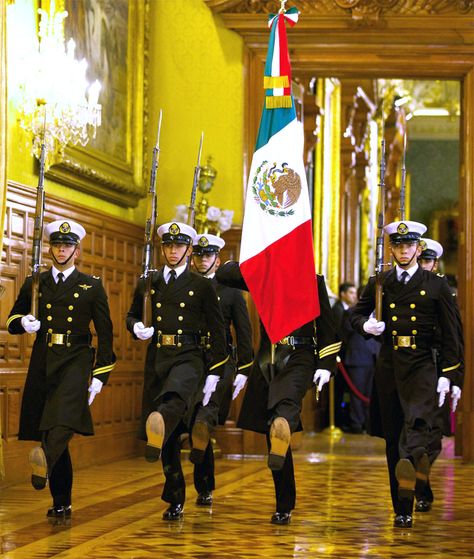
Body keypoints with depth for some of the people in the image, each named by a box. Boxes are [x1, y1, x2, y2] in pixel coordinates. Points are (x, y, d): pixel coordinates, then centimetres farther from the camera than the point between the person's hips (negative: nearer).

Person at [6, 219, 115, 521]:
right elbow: (12, 321, 19)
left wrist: (100, 376, 0)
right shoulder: (34, 284, 14)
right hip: (42, 363, 3)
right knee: (50, 435, 3)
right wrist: (23, 322, -6)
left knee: (64, 415, -33)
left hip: (75, 361, -3)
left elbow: (105, 333, 6)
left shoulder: (92, 286, 7)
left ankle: (45, 462, -54)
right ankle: (61, 503, 11)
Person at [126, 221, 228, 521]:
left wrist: (214, 374, -2)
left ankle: (158, 432, -67)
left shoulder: (203, 286, 3)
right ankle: (175, 500, 15)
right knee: (170, 439, 5)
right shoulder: (147, 283, 12)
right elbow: (132, 315, 23)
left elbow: (218, 332, 3)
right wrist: (137, 327, -2)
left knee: (174, 399, -38)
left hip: (188, 358, -3)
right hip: (157, 360, 3)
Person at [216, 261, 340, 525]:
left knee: (287, 402, -36)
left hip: (298, 358, -3)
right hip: (267, 361, 3)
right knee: (274, 432, 5)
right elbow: (224, 274, 1)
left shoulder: (312, 280, 6)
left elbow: (326, 324, 6)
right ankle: (284, 506, 13)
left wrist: (325, 365, -3)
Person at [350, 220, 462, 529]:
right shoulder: (379, 284, 11)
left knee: (420, 419, -30)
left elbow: (450, 334, 4)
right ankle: (403, 511, 10)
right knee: (393, 438, 4)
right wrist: (365, 325, -2)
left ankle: (411, 459, -56)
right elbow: (356, 313, 23)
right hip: (388, 367, 3)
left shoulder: (437, 286, 4)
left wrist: (446, 376, -3)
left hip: (421, 367, -3)